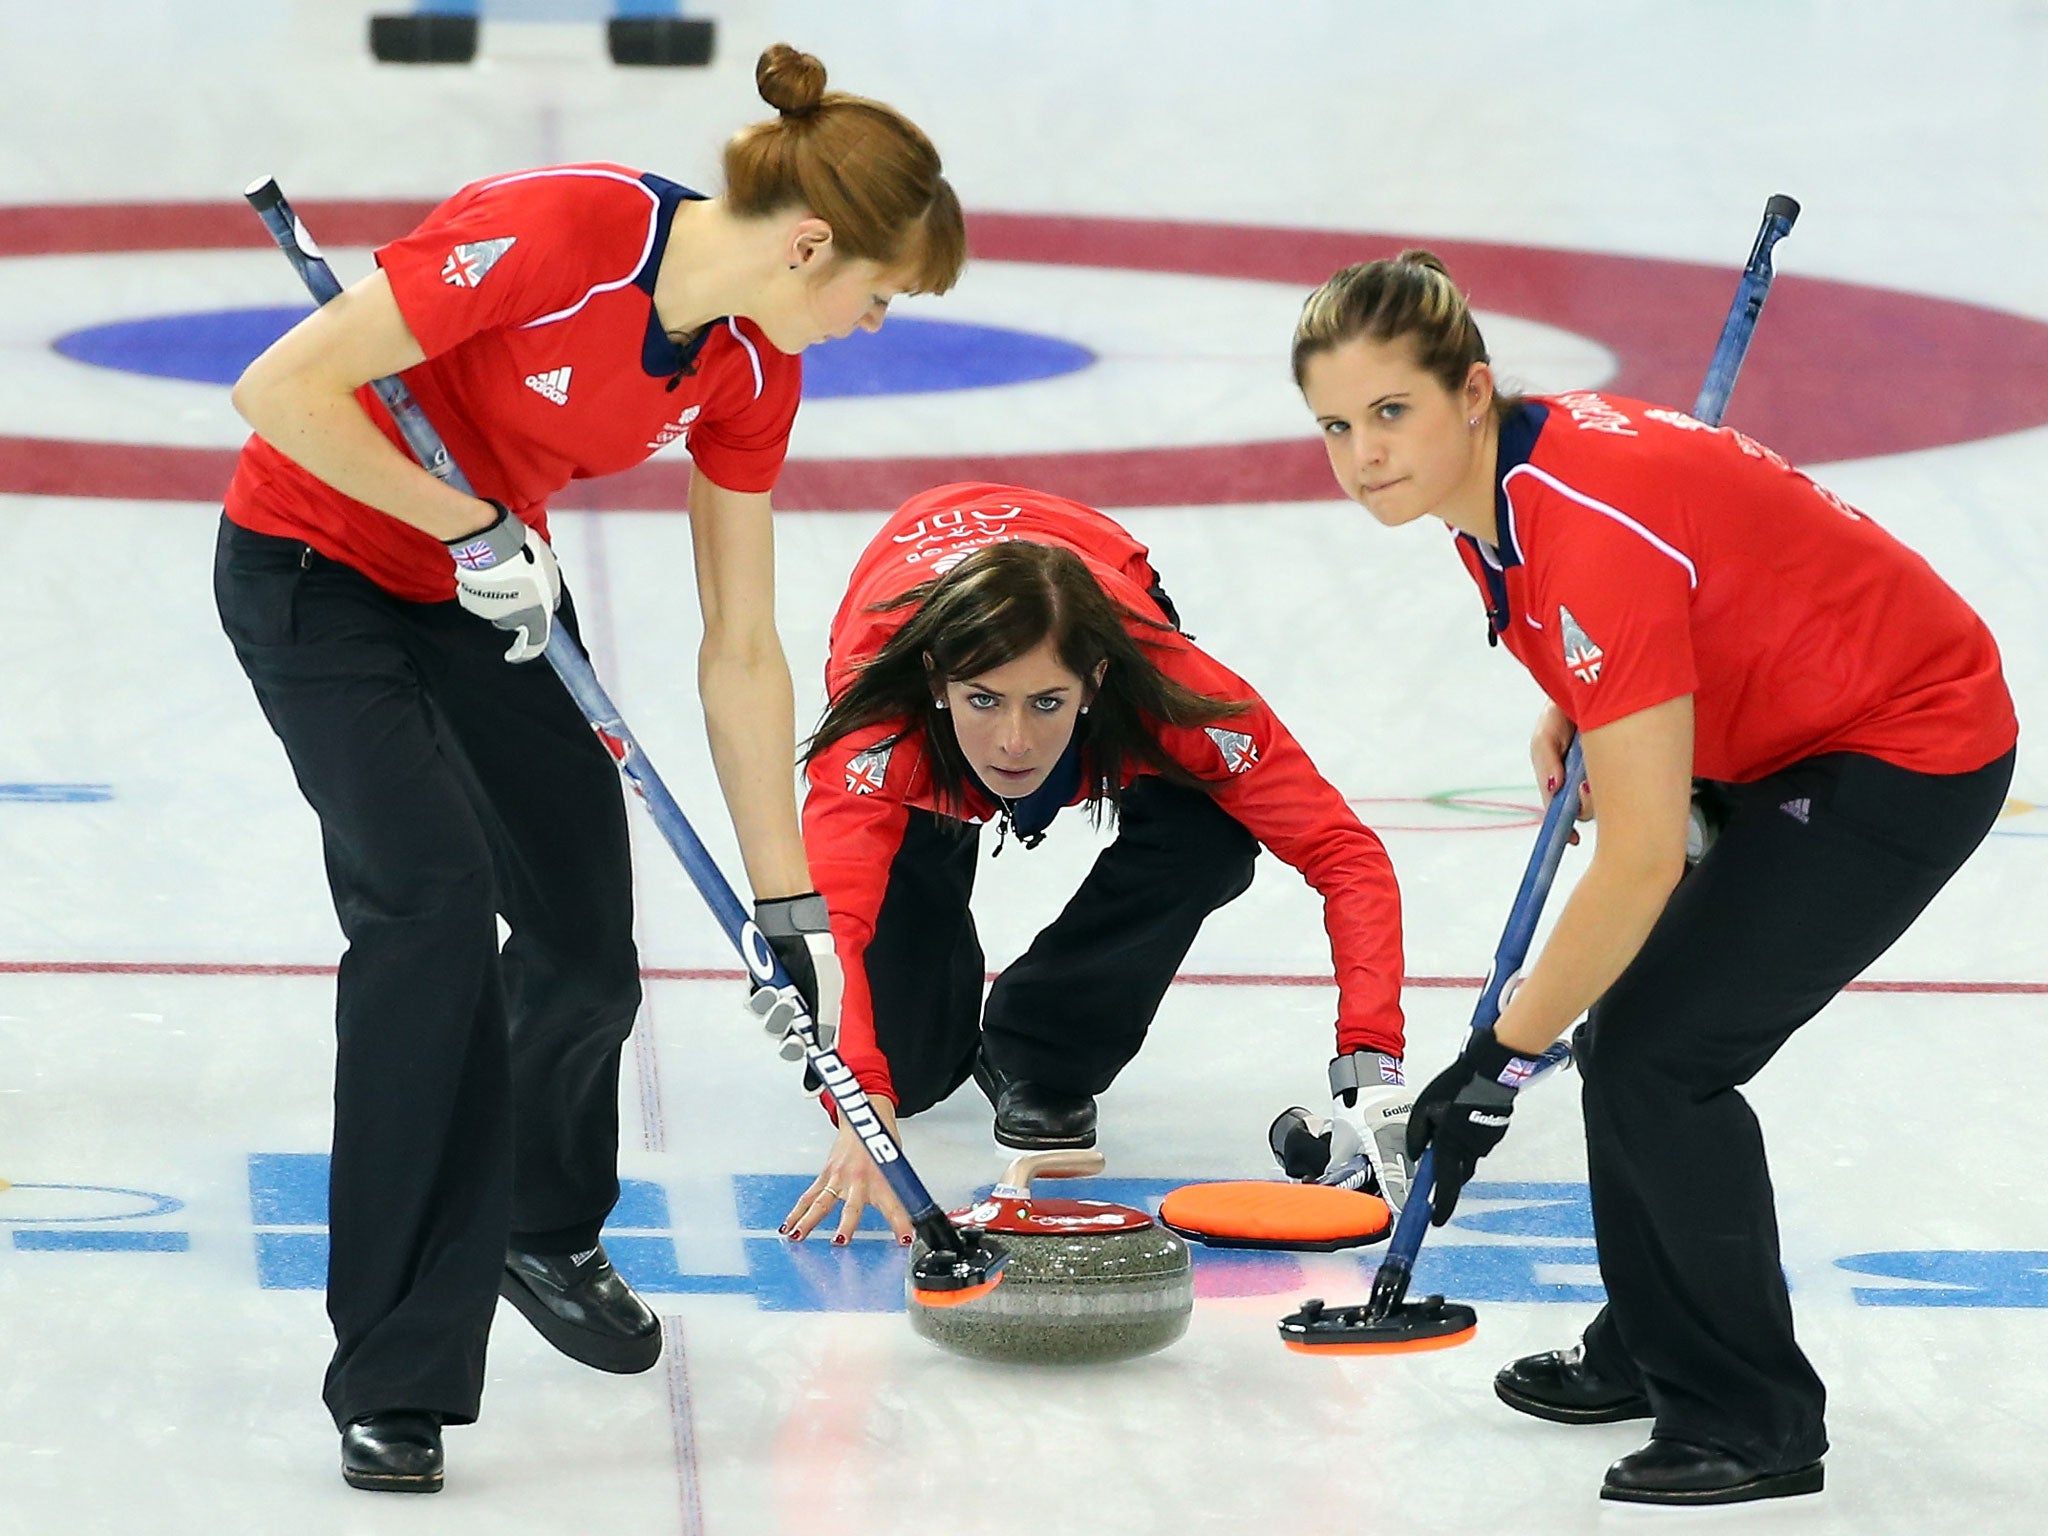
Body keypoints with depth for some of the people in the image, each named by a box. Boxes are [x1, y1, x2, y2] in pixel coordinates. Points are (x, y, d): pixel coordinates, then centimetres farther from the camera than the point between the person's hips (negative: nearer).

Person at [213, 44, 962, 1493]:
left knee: (591, 947, 5)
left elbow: (743, 651, 1)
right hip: (316, 570, -7)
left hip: (489, 591, 7)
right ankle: (399, 1379, -16)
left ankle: (541, 1232, 39)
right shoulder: (554, 233, -31)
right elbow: (284, 388, -30)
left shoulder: (750, 369, -8)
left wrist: (792, 913, 2)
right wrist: (470, 530, -24)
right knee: (432, 899, -22)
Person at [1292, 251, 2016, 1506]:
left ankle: (1753, 1425, 0)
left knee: (1657, 1056, -13)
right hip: (1788, 731, 10)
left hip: (1910, 754, -10)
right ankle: (1651, 1350, 31)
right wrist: (1574, 710, 7)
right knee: (1628, 1033, 12)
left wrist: (1506, 1054, -24)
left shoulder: (1597, 531, -35)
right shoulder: (1514, 466, -7)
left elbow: (1643, 859, -32)